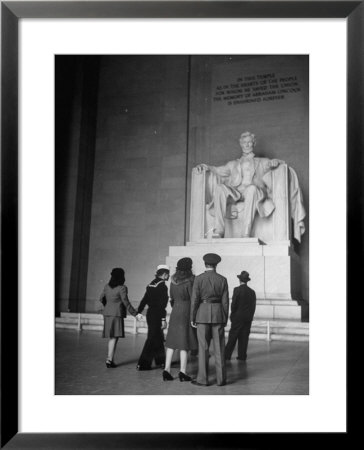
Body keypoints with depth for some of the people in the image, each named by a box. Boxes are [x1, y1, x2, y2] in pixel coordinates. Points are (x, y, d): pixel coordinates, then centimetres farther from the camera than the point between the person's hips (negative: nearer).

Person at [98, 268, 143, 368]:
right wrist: (135, 314, -7)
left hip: (107, 314, 7)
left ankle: (110, 359, 19)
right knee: (114, 338, -2)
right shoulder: (122, 288, -12)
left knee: (111, 338, 14)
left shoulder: (107, 286, 7)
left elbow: (101, 299, 16)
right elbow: (126, 303, -13)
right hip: (117, 314, -7)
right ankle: (109, 359, -3)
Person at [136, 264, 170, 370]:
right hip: (157, 315, -9)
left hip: (150, 313, 9)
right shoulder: (162, 285, -15)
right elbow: (161, 304, -19)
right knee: (152, 340, -2)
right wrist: (163, 319, -18)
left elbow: (144, 300, 12)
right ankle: (143, 364, 0)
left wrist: (138, 312, 16)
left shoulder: (151, 284, 10)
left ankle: (160, 361, 31)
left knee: (159, 338, 19)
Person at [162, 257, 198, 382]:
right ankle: (182, 372, 3)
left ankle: (167, 370, 9)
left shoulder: (173, 281, 6)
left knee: (172, 342, 10)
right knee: (184, 343, 0)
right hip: (187, 313, -5)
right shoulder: (189, 282, -13)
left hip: (175, 313, 6)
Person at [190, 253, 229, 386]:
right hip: (218, 314, 2)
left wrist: (192, 318, 1)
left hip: (203, 314, -1)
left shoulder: (198, 279, -5)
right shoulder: (222, 279, 0)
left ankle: (202, 379, 6)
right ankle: (221, 378, 10)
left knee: (203, 347, 4)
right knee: (219, 348, 7)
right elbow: (225, 301, 1)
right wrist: (225, 319, 9)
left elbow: (194, 299, -7)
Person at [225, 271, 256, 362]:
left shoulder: (237, 289, -10)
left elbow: (233, 304, -11)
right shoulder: (252, 292, 4)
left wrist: (232, 315, 1)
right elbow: (253, 306, 7)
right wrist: (250, 316, 14)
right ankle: (242, 356, 10)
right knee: (244, 337, 8)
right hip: (248, 318, 4)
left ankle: (227, 354, 5)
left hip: (238, 317, -4)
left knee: (233, 336, 1)